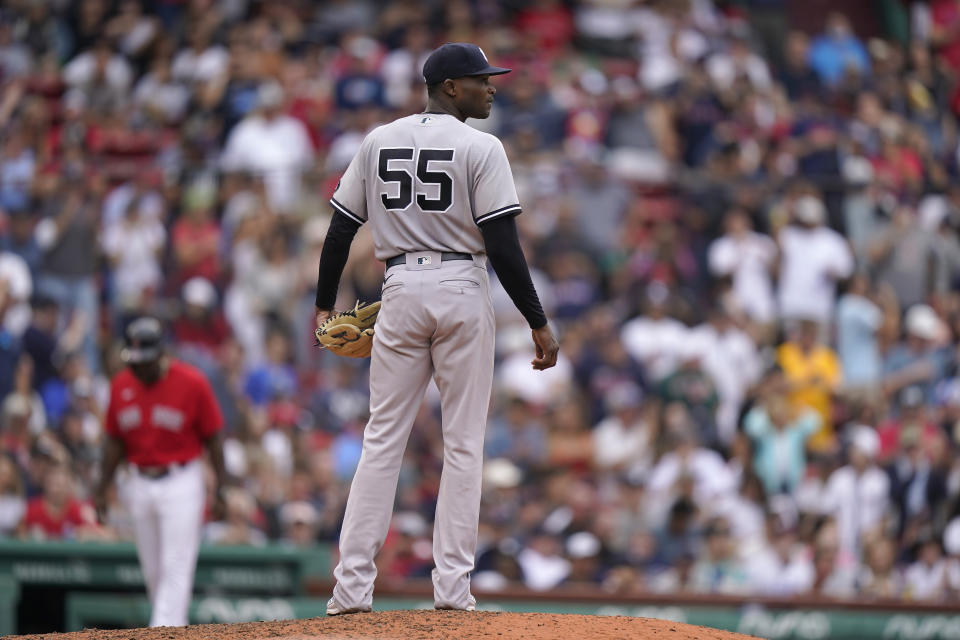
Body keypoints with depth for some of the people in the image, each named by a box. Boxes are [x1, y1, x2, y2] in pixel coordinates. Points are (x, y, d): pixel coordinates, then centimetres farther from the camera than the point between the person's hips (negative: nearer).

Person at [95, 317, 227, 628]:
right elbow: (115, 442, 11)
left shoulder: (192, 383, -9)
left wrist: (221, 487, -6)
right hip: (139, 484, 5)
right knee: (153, 570, 10)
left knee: (176, 568, -11)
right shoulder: (121, 386, 4)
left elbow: (213, 438, -4)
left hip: (181, 484, -5)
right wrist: (102, 489, 7)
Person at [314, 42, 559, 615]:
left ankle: (352, 588, -1)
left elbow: (341, 229, 8)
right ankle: (452, 588, 0)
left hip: (401, 289, 4)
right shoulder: (481, 148, -7)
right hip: (462, 292, -4)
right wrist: (539, 323, -8)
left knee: (383, 440, 6)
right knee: (464, 444, 3)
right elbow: (503, 244, -12)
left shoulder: (378, 142, 8)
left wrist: (325, 305, 17)